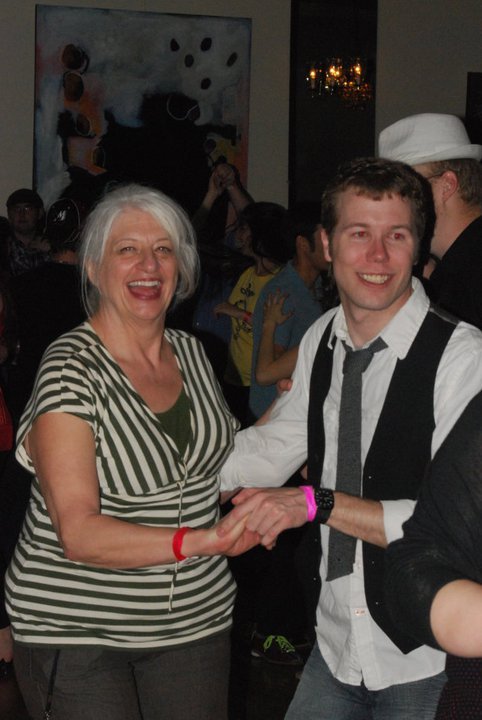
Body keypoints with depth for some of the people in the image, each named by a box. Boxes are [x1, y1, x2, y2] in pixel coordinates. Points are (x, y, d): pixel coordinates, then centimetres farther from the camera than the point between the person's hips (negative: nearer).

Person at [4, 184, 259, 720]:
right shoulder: (70, 368, -16)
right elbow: (79, 533, -23)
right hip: (76, 630, -6)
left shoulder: (191, 353, 6)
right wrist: (198, 540, -33)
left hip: (195, 617, 6)